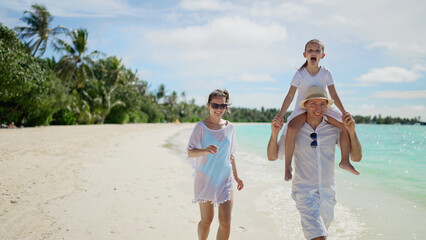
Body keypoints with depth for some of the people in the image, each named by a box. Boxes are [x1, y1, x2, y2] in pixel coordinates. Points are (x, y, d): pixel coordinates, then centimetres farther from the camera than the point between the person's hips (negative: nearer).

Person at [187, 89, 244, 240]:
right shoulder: (201, 126, -6)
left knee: (225, 222, -2)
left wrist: (236, 177, 20)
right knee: (206, 220, 6)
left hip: (225, 178, 3)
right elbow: (190, 153, -15)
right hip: (206, 178, -3)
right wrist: (204, 150, -36)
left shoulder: (229, 127, 6)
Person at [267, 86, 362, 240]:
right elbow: (272, 156, -2)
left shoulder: (334, 129, -3)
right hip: (304, 191, -3)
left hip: (328, 193, 4)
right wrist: (274, 133, -19)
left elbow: (356, 157, -4)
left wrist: (352, 132, -19)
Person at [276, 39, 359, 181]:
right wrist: (280, 115, -17)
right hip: (302, 109, -3)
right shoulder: (300, 74, -9)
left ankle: (345, 161, 5)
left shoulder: (326, 73, -3)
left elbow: (334, 95, -1)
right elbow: (290, 96, -11)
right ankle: (287, 165, -17)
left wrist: (344, 112, -10)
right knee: (291, 129, -33)